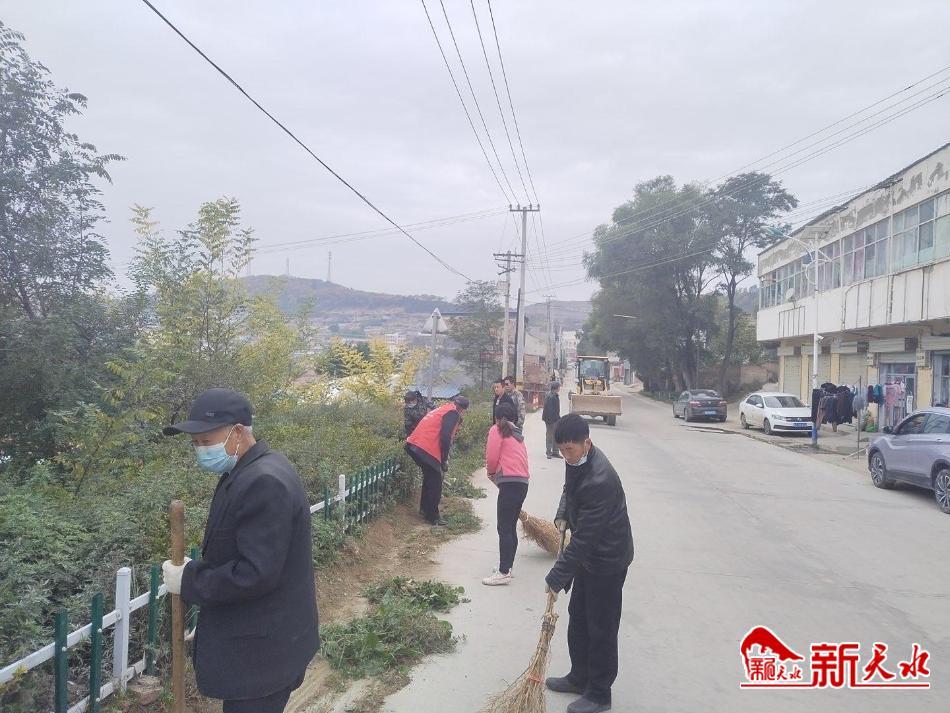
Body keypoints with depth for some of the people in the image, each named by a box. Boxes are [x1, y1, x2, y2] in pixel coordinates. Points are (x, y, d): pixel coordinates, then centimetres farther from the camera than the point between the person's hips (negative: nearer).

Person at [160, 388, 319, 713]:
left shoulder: (263, 483, -26)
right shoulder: (250, 471, 7)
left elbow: (255, 574, -28)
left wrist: (189, 580, -17)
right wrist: (195, 568, 6)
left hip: (261, 649, -9)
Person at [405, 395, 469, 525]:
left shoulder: (442, 409, 24)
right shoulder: (453, 413, -5)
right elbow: (445, 438, -16)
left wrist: (443, 459, 29)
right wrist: (445, 460, -4)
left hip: (413, 445, 9)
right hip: (426, 450, -9)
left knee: (429, 478, 25)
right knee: (435, 483, 2)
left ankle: (425, 509, 36)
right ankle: (433, 517, 8)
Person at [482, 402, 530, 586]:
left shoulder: (497, 430, 2)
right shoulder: (518, 435, 24)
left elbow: (491, 457, -6)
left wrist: (491, 472, 14)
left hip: (510, 483, -8)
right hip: (522, 482, 8)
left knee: (504, 529, -6)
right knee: (511, 527, 14)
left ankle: (503, 573, -4)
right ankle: (506, 567, 22)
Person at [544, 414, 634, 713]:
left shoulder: (600, 480, -34)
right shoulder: (577, 461, -6)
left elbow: (584, 538, -31)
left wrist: (557, 576, -26)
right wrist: (562, 516, 2)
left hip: (608, 559, -9)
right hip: (588, 554, 9)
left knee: (601, 627, 5)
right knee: (578, 616, 19)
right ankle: (580, 677, 36)